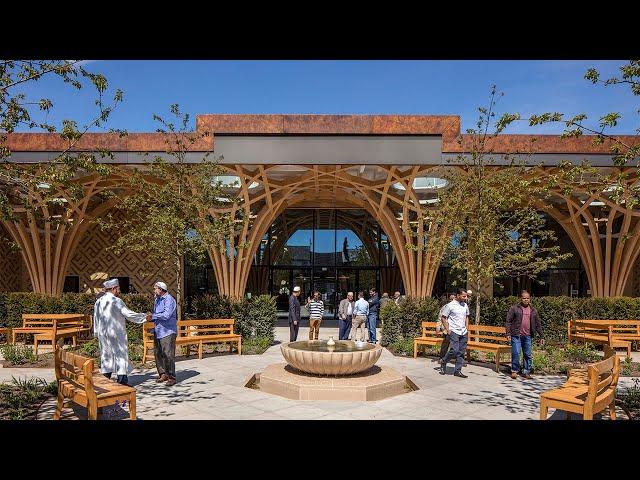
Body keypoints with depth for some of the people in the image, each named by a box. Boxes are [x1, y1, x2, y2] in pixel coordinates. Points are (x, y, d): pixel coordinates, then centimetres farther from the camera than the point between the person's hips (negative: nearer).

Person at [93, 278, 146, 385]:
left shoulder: (98, 301, 6)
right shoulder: (116, 301, -15)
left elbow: (96, 319, 13)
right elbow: (128, 314, -16)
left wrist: (97, 333, 21)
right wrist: (144, 317, -6)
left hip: (103, 334, 7)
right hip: (116, 334, -6)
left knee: (106, 355, 13)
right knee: (120, 355, 1)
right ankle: (122, 381, 1)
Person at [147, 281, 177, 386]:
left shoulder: (169, 299, -12)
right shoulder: (157, 300, 15)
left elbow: (166, 315, -22)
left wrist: (153, 316, -11)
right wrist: (151, 318, 0)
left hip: (168, 331, -9)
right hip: (158, 331, 9)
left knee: (168, 355, -7)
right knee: (157, 353, 9)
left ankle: (171, 377, -1)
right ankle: (163, 374, 21)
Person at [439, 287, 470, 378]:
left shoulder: (465, 305, 12)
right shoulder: (450, 305, -7)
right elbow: (443, 317, -4)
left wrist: (467, 328, 12)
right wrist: (447, 330, -10)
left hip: (463, 332, 6)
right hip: (453, 331, -6)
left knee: (461, 352, 4)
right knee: (454, 350, -14)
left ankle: (457, 371, 11)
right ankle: (443, 362, 10)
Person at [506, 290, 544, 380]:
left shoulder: (533, 311, 12)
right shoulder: (514, 308, 1)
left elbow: (538, 324, 16)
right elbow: (508, 321, -2)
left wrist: (541, 336, 12)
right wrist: (508, 333, -9)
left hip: (528, 336, 4)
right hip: (516, 335, -3)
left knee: (528, 355, 7)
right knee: (516, 353, -6)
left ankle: (526, 372, 18)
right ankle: (514, 371, 7)